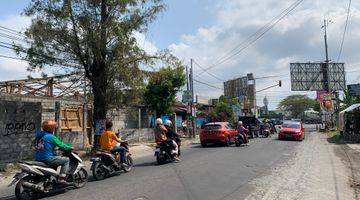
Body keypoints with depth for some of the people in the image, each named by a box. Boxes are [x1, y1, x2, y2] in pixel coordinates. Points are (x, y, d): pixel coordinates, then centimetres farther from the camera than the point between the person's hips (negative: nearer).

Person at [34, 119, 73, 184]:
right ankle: (61, 178, -7)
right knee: (66, 160, 1)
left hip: (38, 159, 9)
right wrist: (70, 147, 8)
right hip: (48, 159, -9)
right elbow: (61, 145, -9)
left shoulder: (38, 135, 11)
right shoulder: (51, 137, -13)